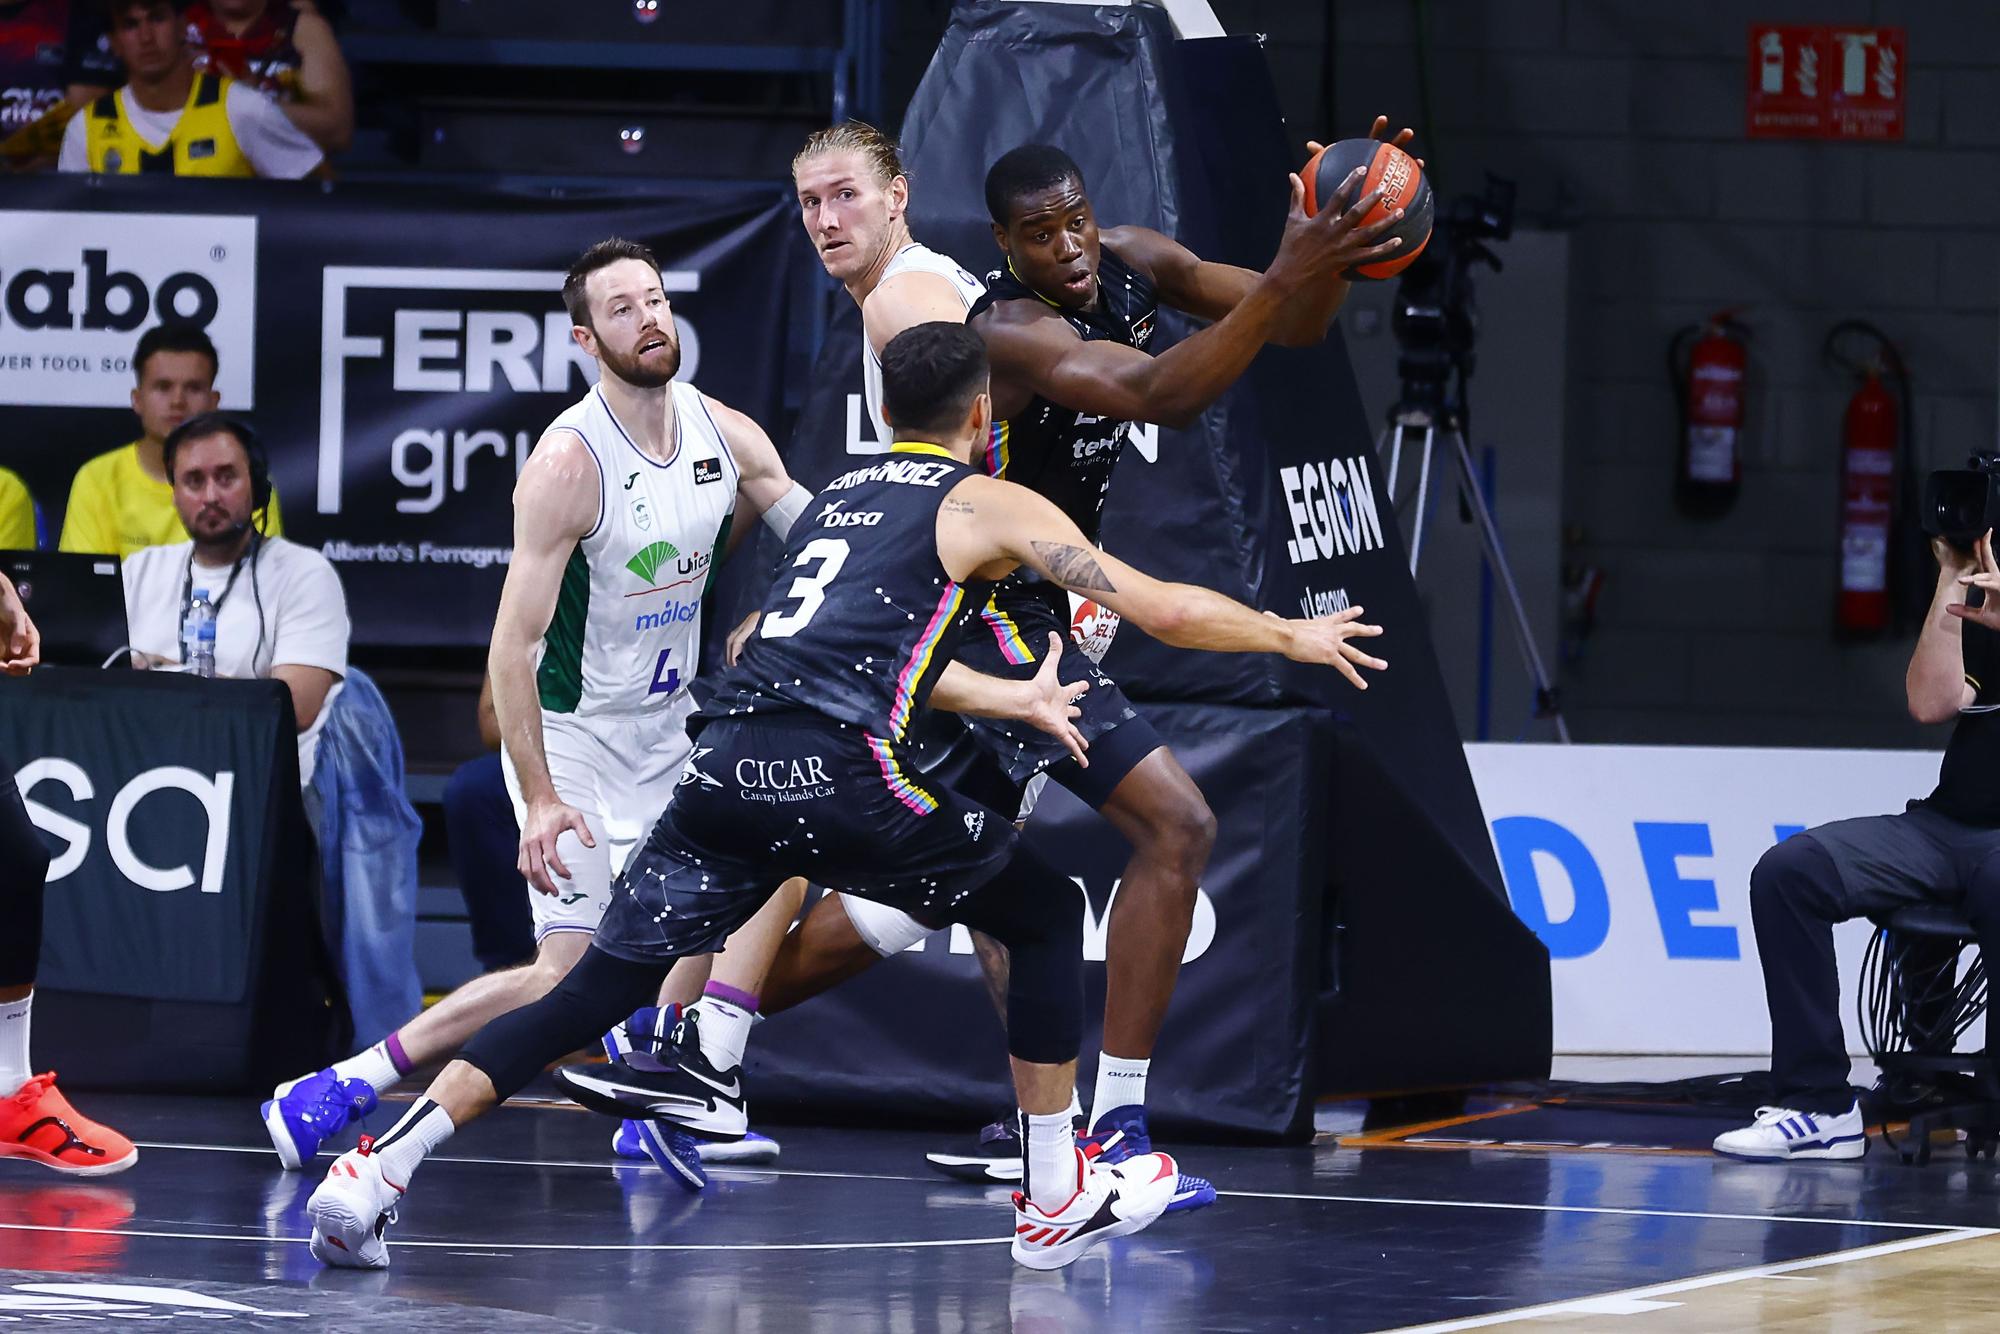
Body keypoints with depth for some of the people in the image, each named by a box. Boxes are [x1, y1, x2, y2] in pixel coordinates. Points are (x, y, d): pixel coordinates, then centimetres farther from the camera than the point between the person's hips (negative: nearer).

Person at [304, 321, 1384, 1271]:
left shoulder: (836, 500, 32)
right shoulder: (990, 506, 13)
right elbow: (1166, 611, 12)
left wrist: (1008, 700, 58)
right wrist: (1294, 637, 28)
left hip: (724, 762, 5)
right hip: (833, 771, -5)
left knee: (596, 988, 7)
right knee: (1047, 912, 17)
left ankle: (375, 1174, -7)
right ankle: (1056, 1199, 19)